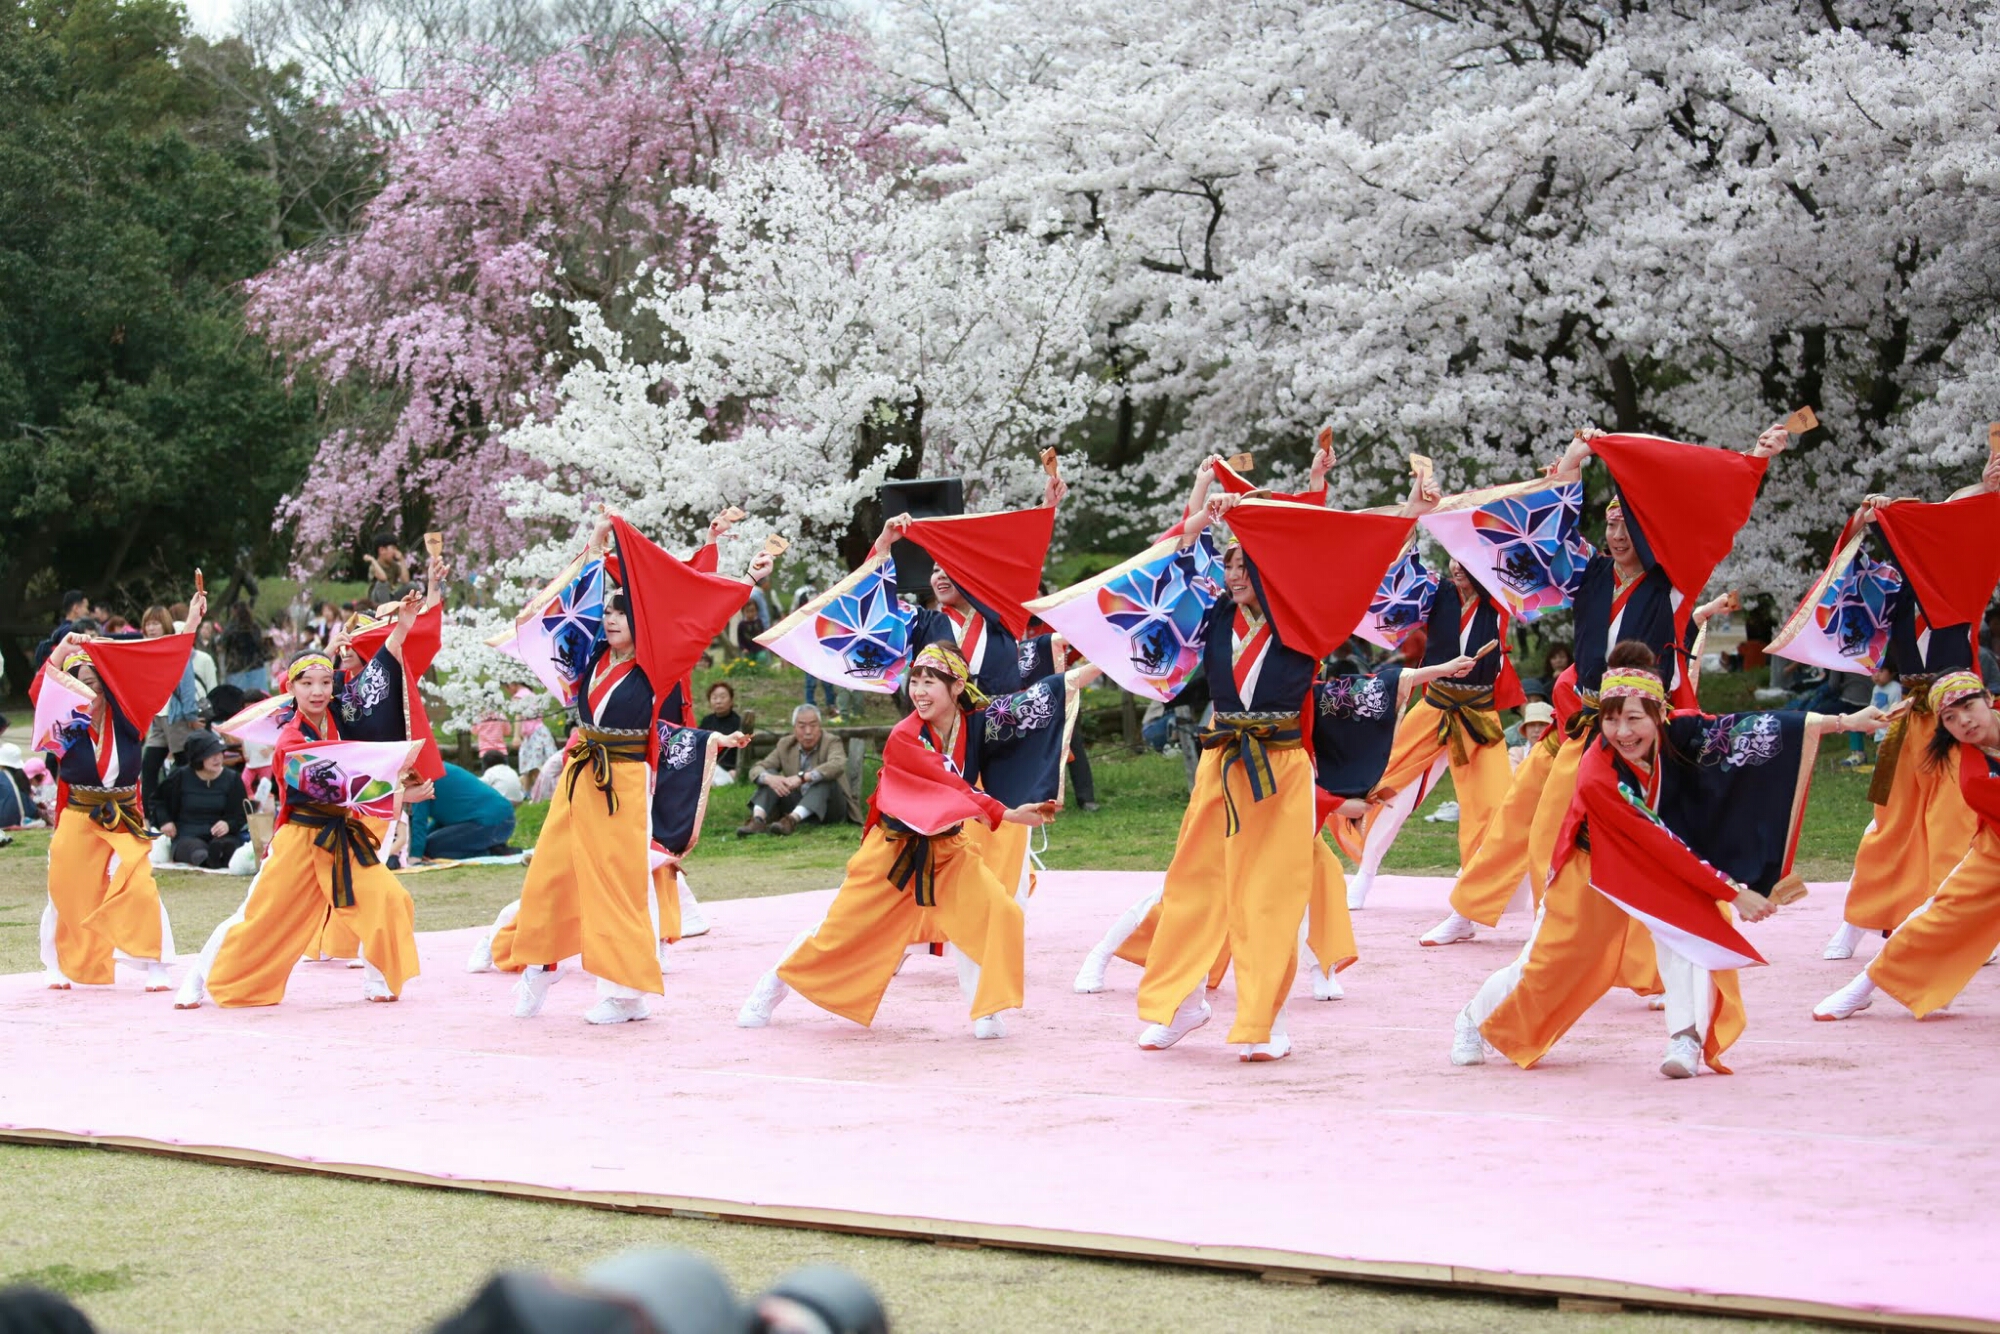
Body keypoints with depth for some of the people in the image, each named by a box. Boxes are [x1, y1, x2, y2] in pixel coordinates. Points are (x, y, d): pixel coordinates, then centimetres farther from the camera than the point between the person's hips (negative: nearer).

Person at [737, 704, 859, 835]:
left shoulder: (831, 742, -8)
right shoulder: (785, 745, 4)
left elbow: (837, 766, -31)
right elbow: (756, 770, -4)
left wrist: (802, 777, -43)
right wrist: (769, 778, -29)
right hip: (796, 807, 4)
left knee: (825, 779, -33)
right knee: (769, 774, -13)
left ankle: (791, 820, -51)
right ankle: (757, 821, -36)